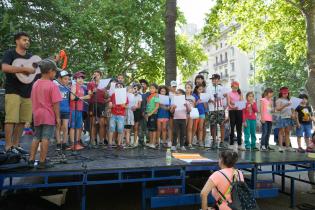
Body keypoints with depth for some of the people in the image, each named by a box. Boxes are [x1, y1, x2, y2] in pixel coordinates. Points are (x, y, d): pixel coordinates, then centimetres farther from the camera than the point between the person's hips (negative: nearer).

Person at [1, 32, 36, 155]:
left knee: (22, 120, 4)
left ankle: (16, 144, 14)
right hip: (13, 92, -5)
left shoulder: (31, 57, 18)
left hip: (27, 93, 5)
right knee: (11, 119, -8)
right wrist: (25, 69, -22)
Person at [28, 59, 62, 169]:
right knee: (45, 138, -1)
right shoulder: (53, 85, -13)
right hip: (49, 116, -7)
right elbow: (55, 103, -16)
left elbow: (33, 100, 15)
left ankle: (31, 159, 19)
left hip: (37, 115, 7)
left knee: (36, 137, 16)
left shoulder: (35, 84, 10)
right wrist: (58, 117, -10)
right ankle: (42, 162, 4)